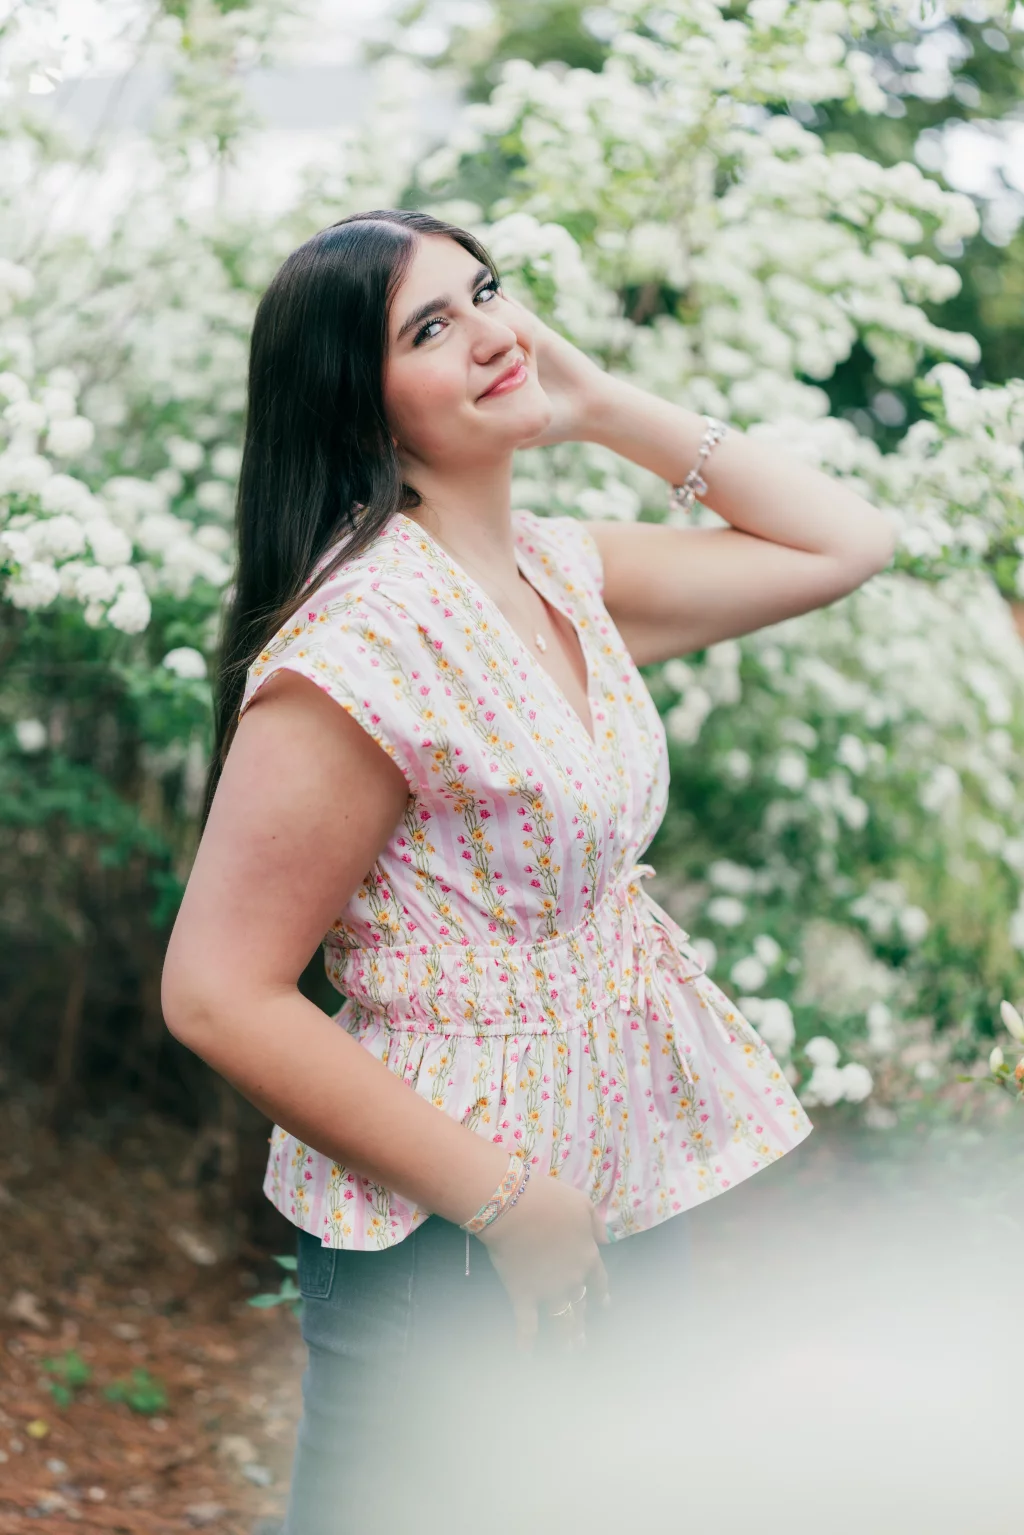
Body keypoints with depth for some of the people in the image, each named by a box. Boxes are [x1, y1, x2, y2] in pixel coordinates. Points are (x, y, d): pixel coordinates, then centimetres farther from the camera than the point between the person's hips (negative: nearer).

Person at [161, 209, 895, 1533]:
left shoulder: (563, 571, 3)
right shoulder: (366, 640, -22)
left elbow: (842, 543, 12)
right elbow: (220, 996, -22)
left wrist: (606, 406, 2)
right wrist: (503, 1199, -17)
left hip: (626, 1192, 8)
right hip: (446, 1248, -8)